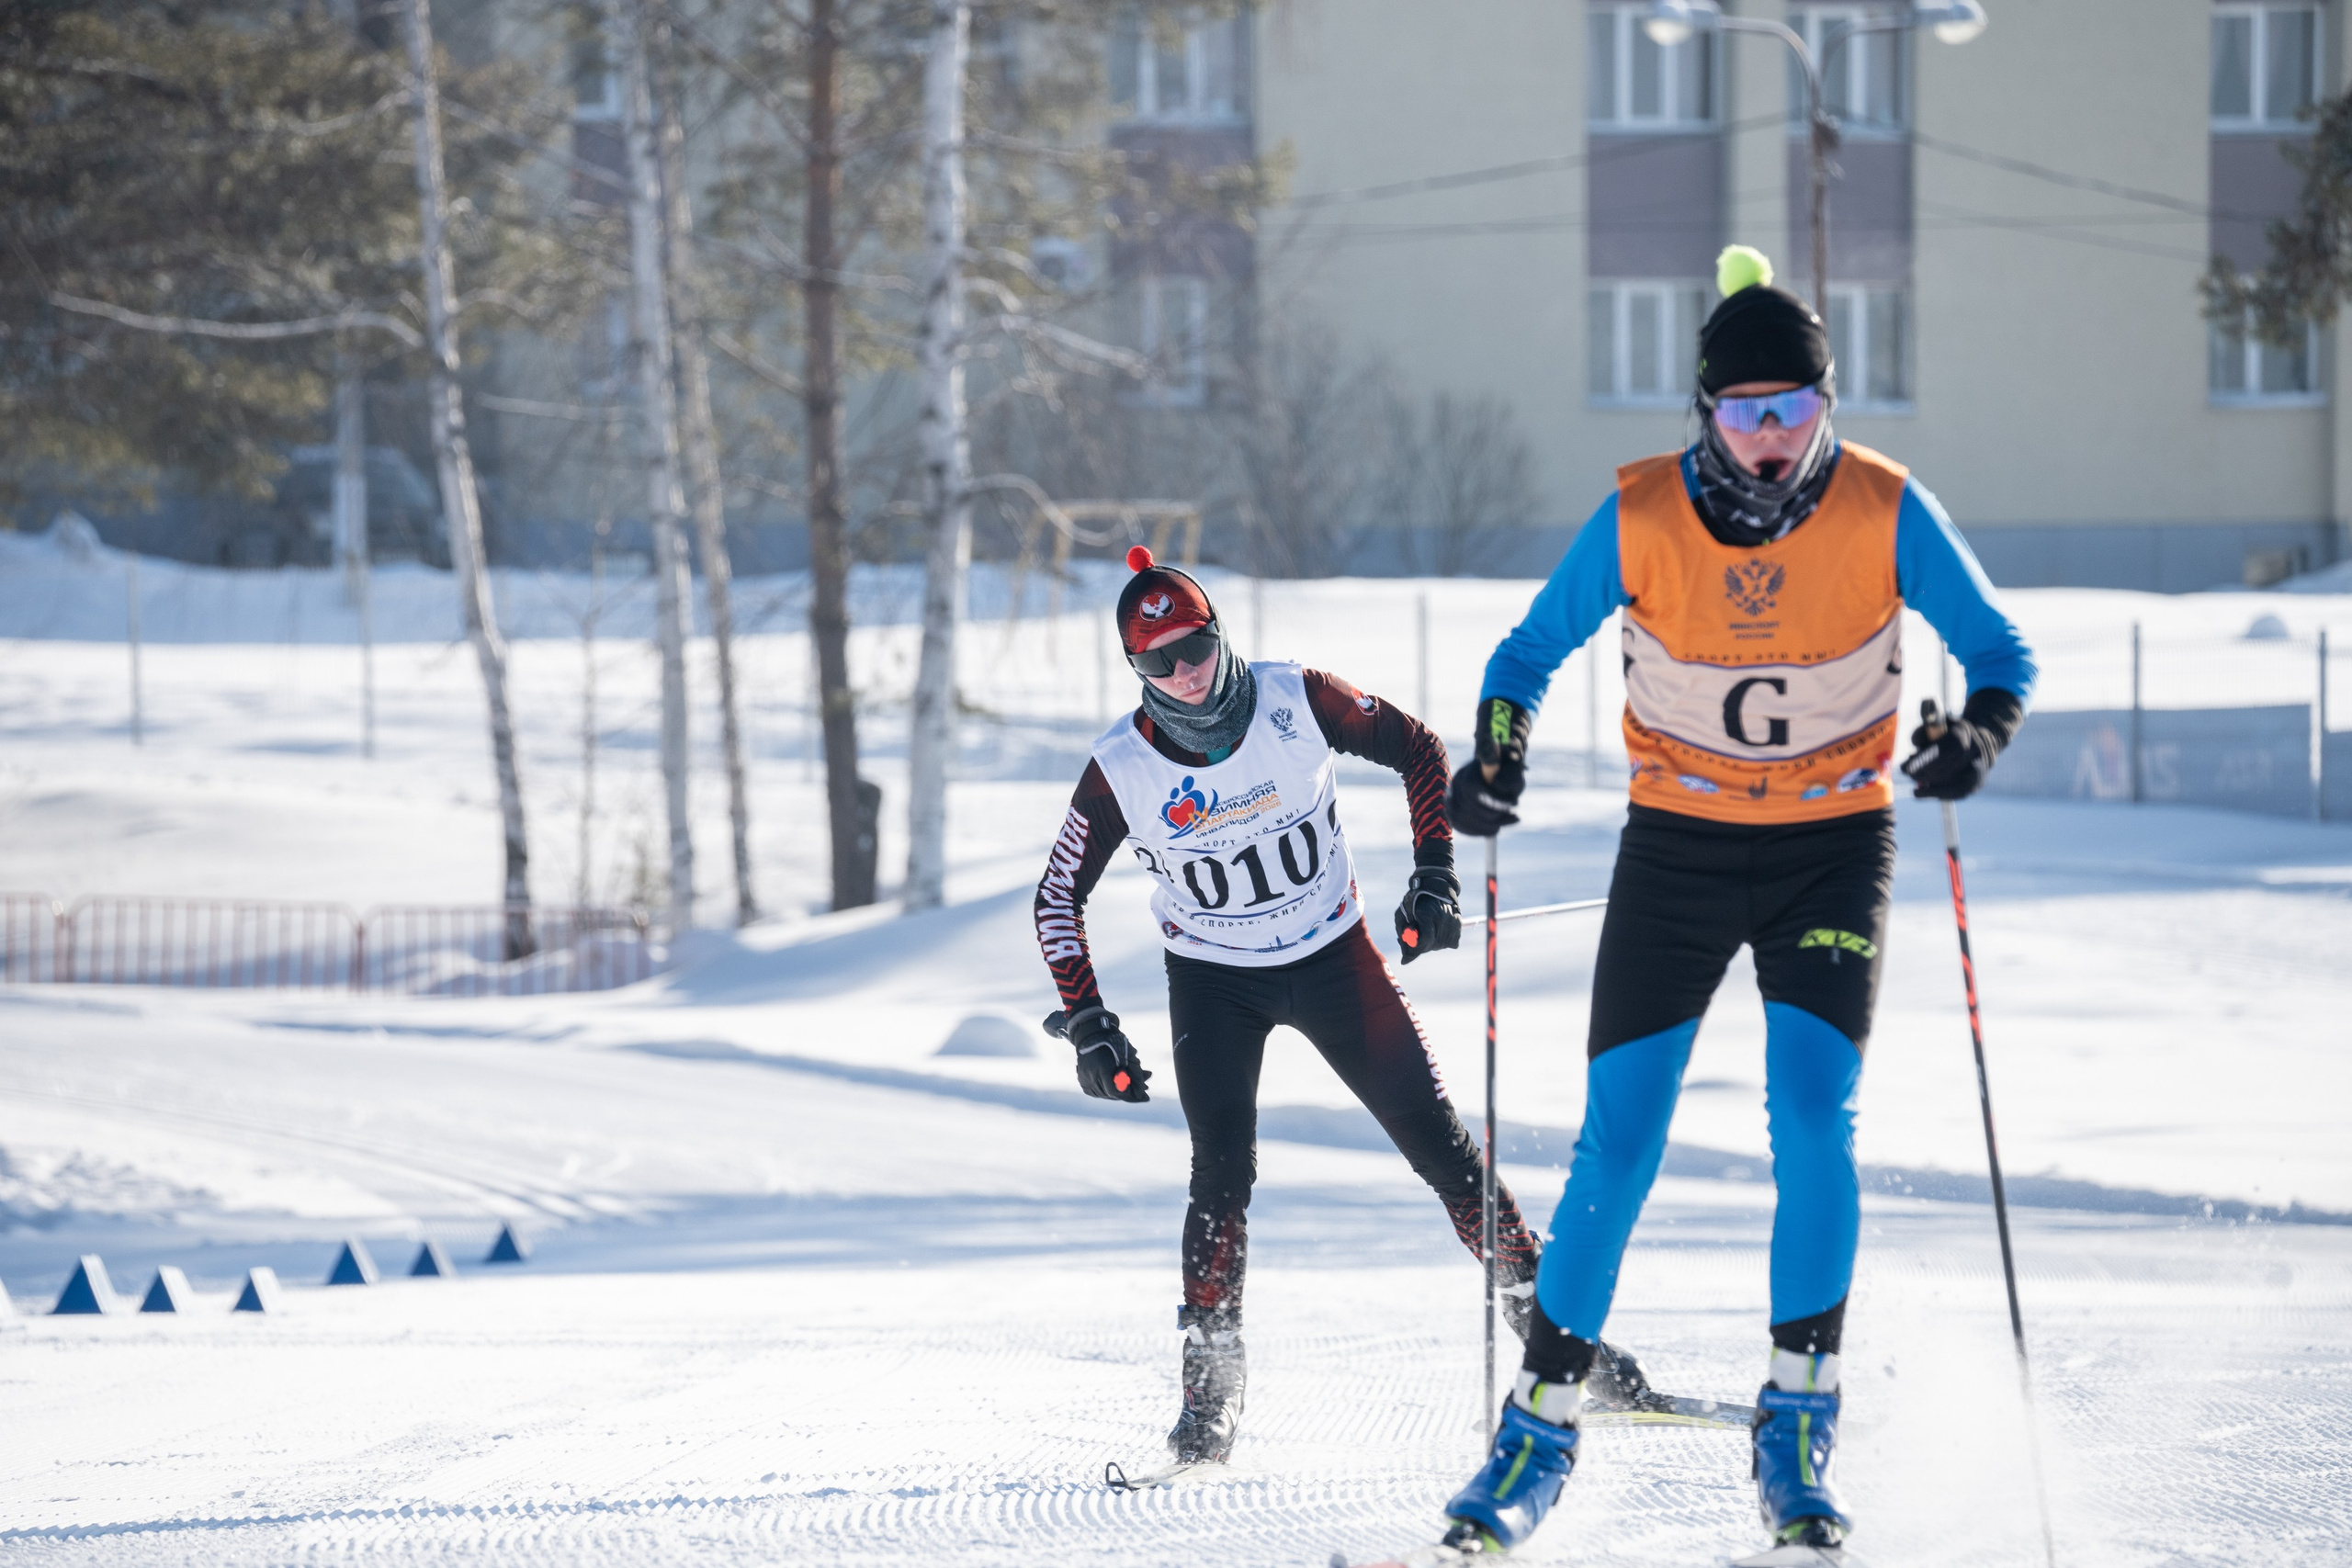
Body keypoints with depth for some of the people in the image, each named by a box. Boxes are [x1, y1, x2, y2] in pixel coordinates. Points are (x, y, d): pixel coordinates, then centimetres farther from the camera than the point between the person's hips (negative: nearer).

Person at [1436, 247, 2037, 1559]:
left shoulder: (1886, 512, -14)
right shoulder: (1639, 518, -13)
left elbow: (2001, 650, -5)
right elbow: (1535, 650, 1)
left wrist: (1982, 732, -27)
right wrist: (1499, 755, -18)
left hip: (1834, 852, -1)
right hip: (1677, 848, 1)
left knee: (1815, 1120, -15)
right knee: (1619, 1140, -4)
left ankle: (1799, 1429, -4)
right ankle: (1544, 1425, 6)